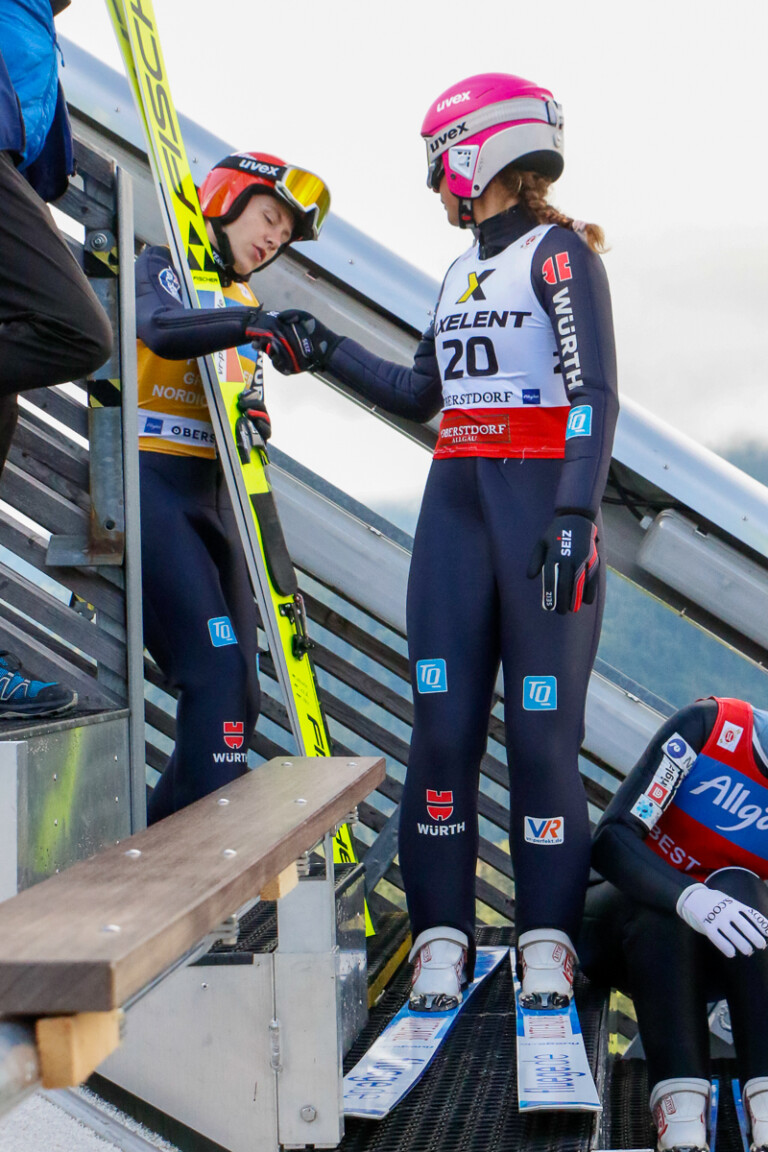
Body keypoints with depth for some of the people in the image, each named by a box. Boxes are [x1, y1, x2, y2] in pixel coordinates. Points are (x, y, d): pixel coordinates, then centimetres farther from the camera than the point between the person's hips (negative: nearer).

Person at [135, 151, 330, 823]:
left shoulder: (245, 308, 22)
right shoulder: (161, 267, 1)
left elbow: (250, 408, 16)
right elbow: (161, 331, -23)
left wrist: (258, 420, -8)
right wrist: (251, 322, -37)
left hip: (214, 499, 8)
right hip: (152, 485, -8)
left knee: (238, 698, 4)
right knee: (214, 673, -19)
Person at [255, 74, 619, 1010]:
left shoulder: (559, 252, -2)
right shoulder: (462, 271, 20)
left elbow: (593, 394, -11)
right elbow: (420, 394, 28)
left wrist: (574, 517, -21)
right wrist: (322, 352, 24)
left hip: (543, 501, -6)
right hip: (456, 503, 7)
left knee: (541, 725, -5)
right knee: (443, 720, -1)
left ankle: (548, 940, 4)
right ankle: (441, 935, 6)